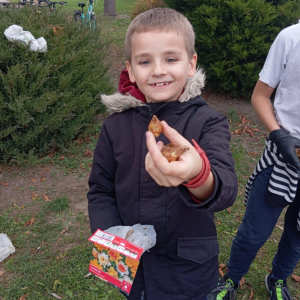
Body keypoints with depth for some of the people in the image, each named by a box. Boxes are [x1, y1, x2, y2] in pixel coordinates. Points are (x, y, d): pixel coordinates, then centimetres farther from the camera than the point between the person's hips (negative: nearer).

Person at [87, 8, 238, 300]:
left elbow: (226, 187, -31)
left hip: (189, 268, -1)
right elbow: (100, 191, 2)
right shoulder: (116, 126, -8)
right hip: (130, 263, 2)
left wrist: (198, 175, -54)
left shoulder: (208, 122, -14)